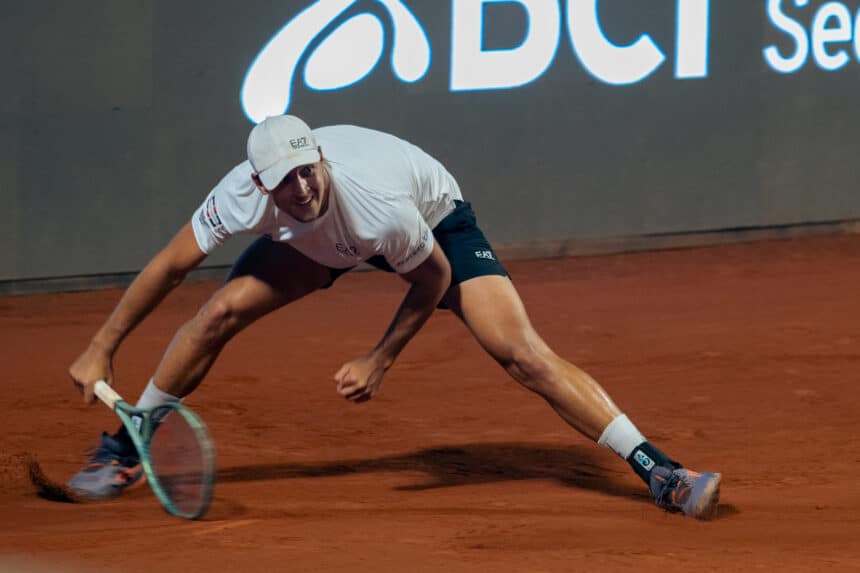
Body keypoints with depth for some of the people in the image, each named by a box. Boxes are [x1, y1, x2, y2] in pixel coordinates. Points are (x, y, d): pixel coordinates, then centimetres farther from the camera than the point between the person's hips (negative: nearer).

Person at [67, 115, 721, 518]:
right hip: (318, 243, 4)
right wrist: (102, 348, -13)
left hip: (434, 221, -4)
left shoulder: (381, 206, -43)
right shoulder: (245, 192, -33)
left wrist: (379, 362, -15)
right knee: (222, 310, -14)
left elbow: (433, 279, -21)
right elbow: (169, 266, -17)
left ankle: (659, 471, -18)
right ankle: (124, 449, 8)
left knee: (524, 354, -20)